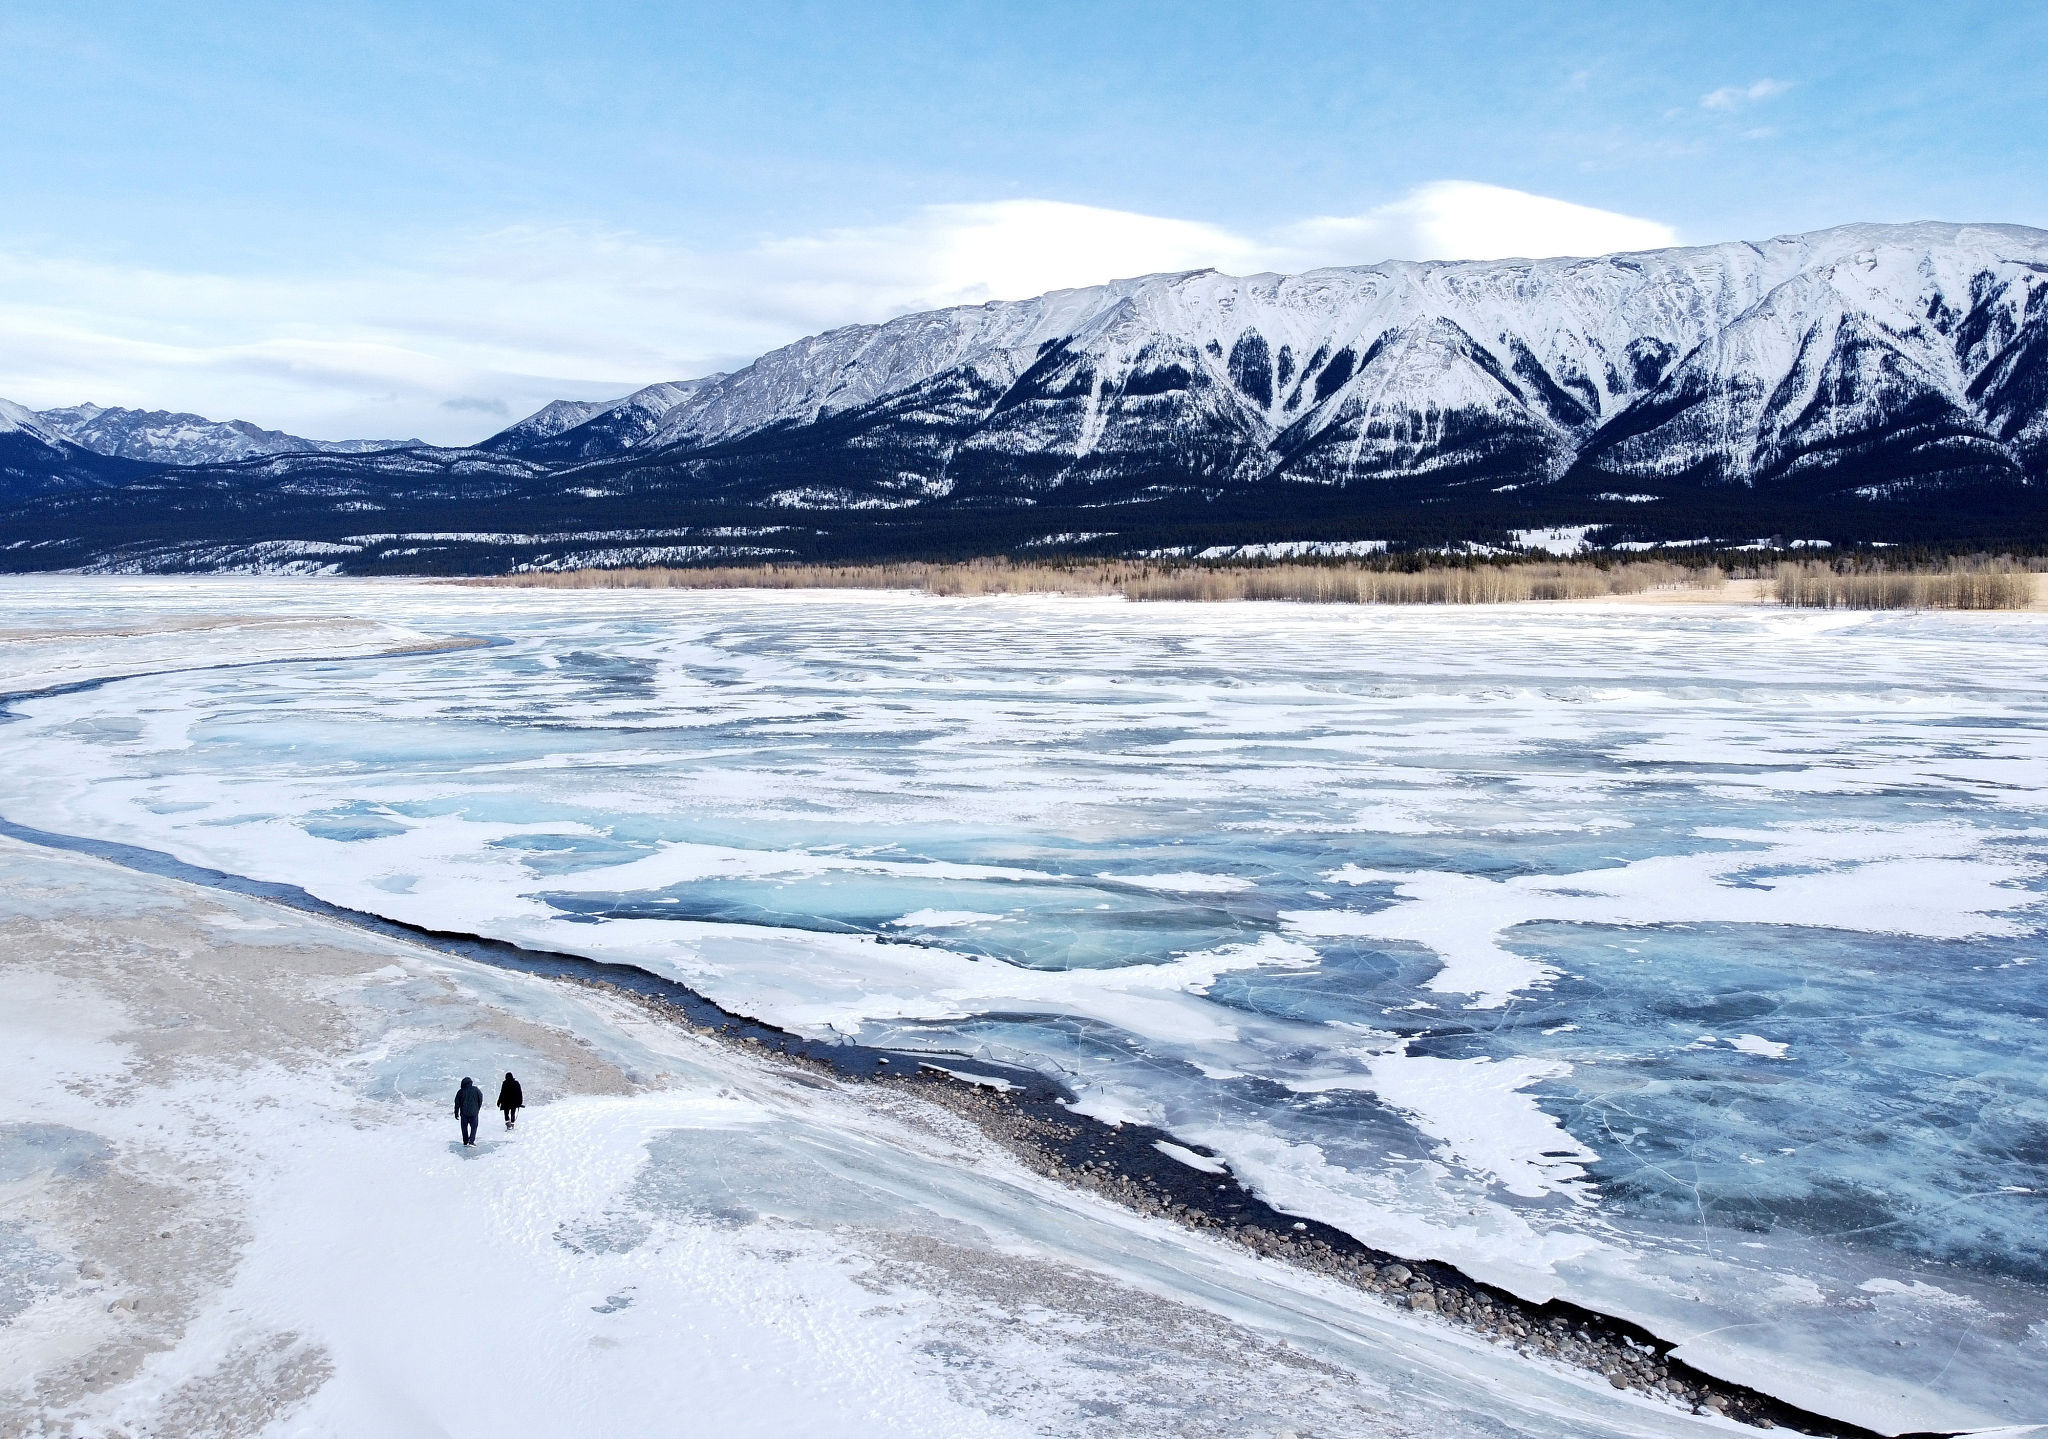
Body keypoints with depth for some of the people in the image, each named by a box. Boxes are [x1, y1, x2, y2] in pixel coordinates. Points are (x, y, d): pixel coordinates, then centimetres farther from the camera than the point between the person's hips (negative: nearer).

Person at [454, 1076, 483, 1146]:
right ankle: (471, 1140, -9)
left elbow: (457, 1103, 1)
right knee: (474, 1127, 7)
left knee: (464, 1127, 15)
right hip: (474, 1112, -1)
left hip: (464, 1113, 1)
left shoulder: (460, 1091, -3)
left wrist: (456, 1113, 10)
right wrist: (478, 1109, 18)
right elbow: (480, 1100, 4)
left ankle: (465, 1142, 17)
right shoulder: (476, 1090, -4)